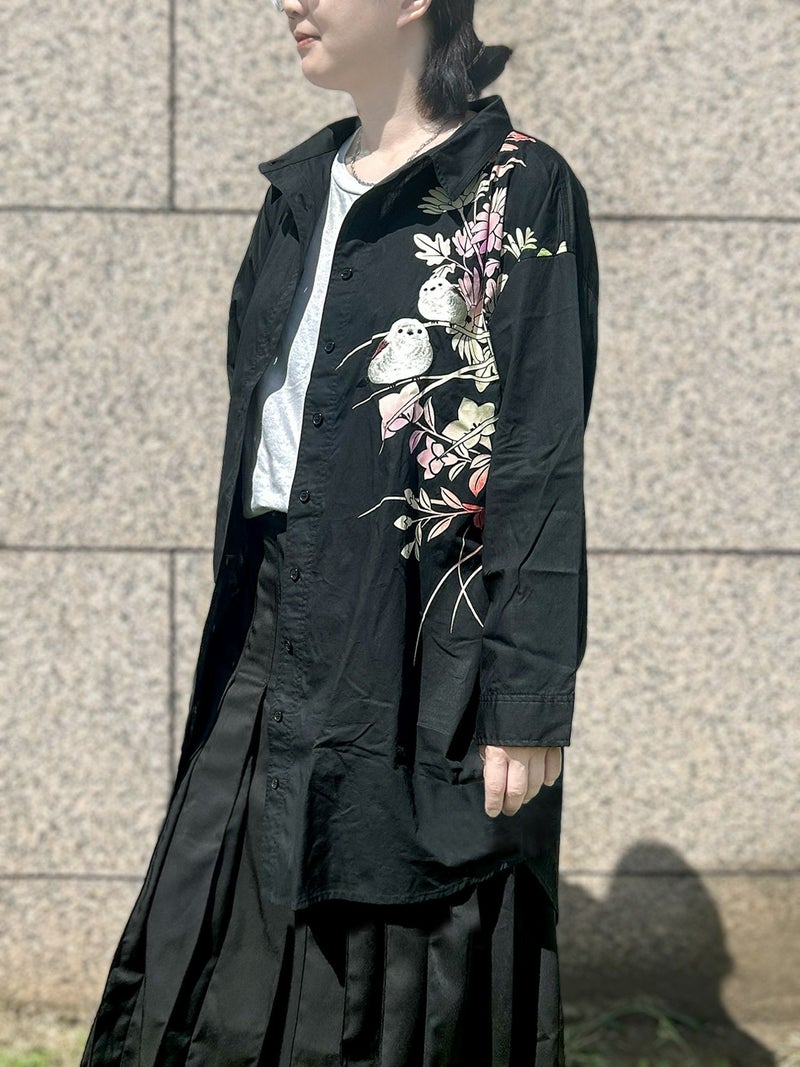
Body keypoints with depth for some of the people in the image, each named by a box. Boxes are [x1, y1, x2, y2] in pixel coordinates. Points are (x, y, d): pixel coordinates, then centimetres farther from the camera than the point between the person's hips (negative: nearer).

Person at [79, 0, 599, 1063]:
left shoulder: (521, 190, -9)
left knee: (406, 981, 4)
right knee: (221, 970, 11)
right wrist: (241, 629, 16)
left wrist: (529, 701, -16)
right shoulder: (303, 187, 12)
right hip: (275, 625, 7)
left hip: (419, 647, -7)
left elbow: (543, 465, -12)